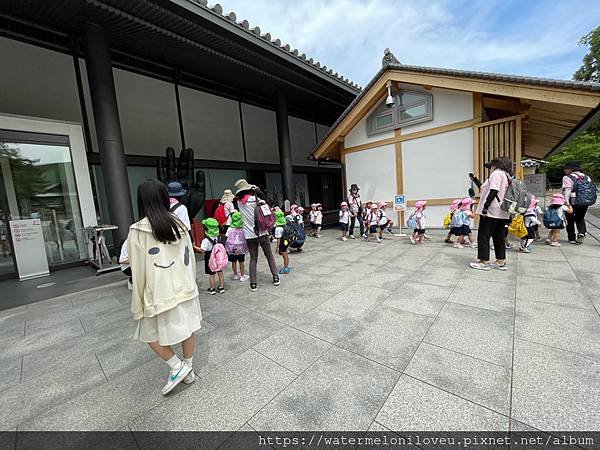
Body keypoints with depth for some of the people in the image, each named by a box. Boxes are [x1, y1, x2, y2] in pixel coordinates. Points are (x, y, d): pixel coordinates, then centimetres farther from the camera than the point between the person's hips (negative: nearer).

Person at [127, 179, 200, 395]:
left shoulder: (138, 231, -15)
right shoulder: (178, 224, -4)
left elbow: (139, 270, -11)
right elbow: (189, 257, 3)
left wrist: (139, 304, 0)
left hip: (160, 293, -4)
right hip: (185, 287, 5)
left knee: (151, 334, 19)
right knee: (187, 328, 17)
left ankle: (177, 366, 17)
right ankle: (188, 369, 33)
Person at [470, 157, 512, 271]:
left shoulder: (496, 173, -7)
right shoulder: (507, 176, 21)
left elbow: (493, 191, -20)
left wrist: (485, 206, -22)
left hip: (491, 212, -9)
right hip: (502, 213, 9)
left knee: (483, 237, -3)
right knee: (499, 237, 12)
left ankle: (484, 262, 0)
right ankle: (501, 262, 17)